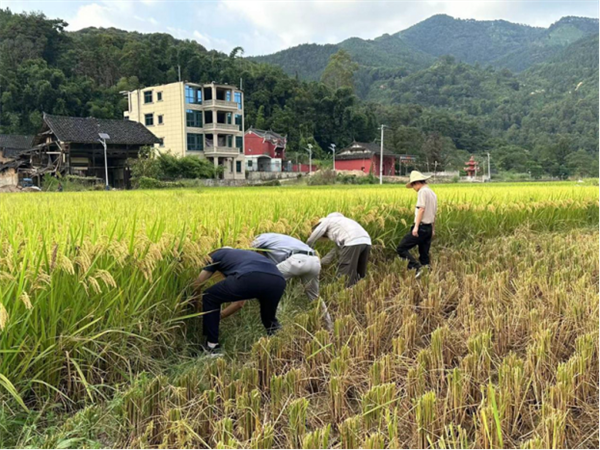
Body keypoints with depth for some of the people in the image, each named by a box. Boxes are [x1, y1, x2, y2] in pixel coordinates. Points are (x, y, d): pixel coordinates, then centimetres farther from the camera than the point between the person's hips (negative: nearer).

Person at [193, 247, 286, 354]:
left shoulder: (217, 255, 35)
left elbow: (197, 283, 35)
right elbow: (241, 301, 51)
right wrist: (219, 314, 63)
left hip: (250, 278, -5)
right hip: (278, 281, 5)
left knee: (210, 298, 24)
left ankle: (212, 345, 26)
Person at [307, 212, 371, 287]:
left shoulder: (326, 221, 18)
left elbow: (310, 241, 19)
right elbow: (337, 248, 40)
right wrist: (319, 262, 43)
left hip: (353, 242, -8)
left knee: (344, 274, -3)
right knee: (359, 275, 12)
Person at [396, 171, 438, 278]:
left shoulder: (422, 191, -8)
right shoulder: (433, 193, 19)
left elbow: (421, 209, -19)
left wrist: (416, 226, -23)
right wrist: (433, 230, 27)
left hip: (421, 227, -9)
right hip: (429, 228, 9)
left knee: (401, 248, -7)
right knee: (424, 255, 12)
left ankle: (417, 267, -18)